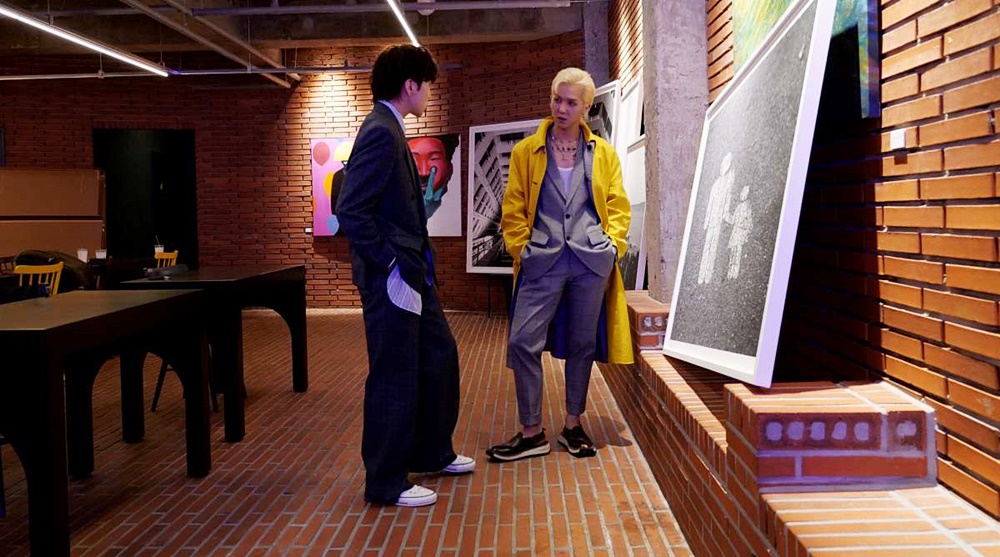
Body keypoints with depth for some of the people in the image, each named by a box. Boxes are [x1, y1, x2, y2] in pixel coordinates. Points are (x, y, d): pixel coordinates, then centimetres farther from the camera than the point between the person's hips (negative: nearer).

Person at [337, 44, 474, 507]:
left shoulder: (389, 129, 14)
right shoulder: (381, 133, -17)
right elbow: (350, 210, -24)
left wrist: (415, 259, 14)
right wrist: (391, 262, -19)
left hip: (409, 273, 11)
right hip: (390, 278, -11)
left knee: (439, 356, 19)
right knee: (395, 378, -1)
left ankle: (431, 452, 34)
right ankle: (386, 483, 14)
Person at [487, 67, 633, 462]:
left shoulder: (603, 153, 11)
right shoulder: (526, 151, 8)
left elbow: (618, 206, 12)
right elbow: (513, 208, 7)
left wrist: (613, 244, 0)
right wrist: (520, 248, -3)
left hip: (591, 260, 1)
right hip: (542, 260, -1)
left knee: (582, 343, 7)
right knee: (523, 341, -9)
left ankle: (573, 425, 23)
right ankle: (531, 433, 3)